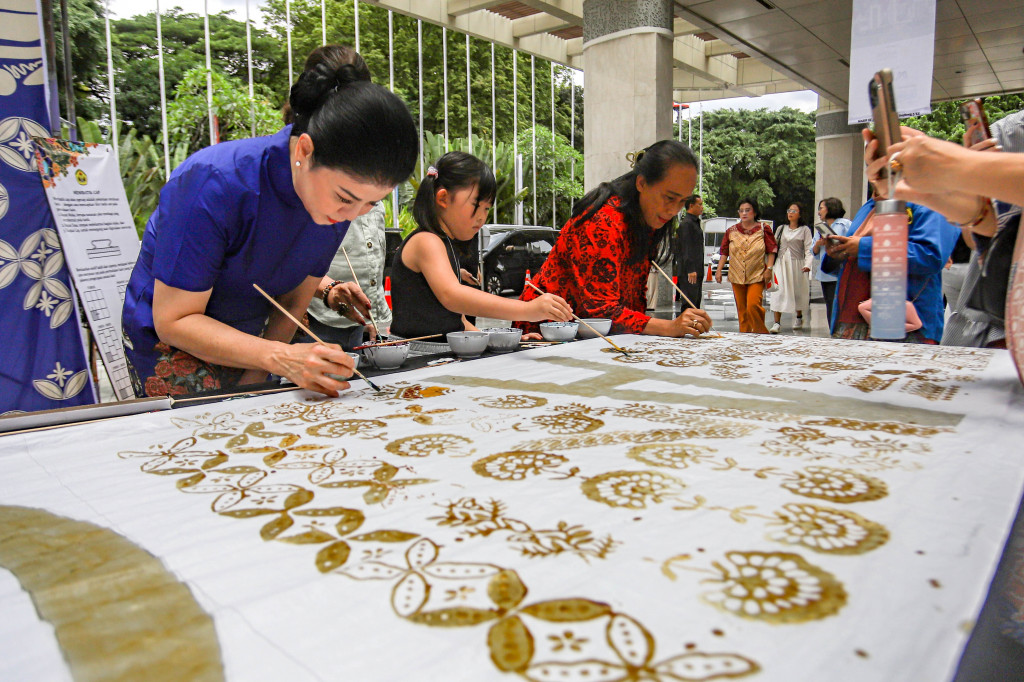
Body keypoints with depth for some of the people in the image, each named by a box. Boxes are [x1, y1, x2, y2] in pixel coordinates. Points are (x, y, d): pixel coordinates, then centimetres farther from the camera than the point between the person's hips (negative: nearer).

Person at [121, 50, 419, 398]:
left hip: (246, 341, 5)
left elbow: (293, 302, 0)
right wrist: (282, 358, -35)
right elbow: (173, 321, -23)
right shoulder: (215, 184, -28)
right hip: (172, 343, -4)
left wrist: (254, 382, -7)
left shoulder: (340, 202, -11)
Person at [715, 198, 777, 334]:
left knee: (753, 305, -16)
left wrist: (769, 268, -5)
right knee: (742, 309, 6)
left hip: (757, 276, -3)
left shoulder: (764, 229, 3)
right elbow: (724, 252, 11)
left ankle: (762, 333, 1)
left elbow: (772, 250, 4)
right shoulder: (732, 231, 9)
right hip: (737, 276, 3)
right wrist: (719, 270, 5)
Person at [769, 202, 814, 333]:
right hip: (781, 263, 2)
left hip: (797, 264, -2)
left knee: (798, 292, 8)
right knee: (778, 292, -10)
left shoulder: (804, 230, 3)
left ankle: (799, 317, 33)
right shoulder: (781, 229, 13)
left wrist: (807, 264, -19)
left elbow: (809, 249, -4)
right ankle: (777, 323, -12)